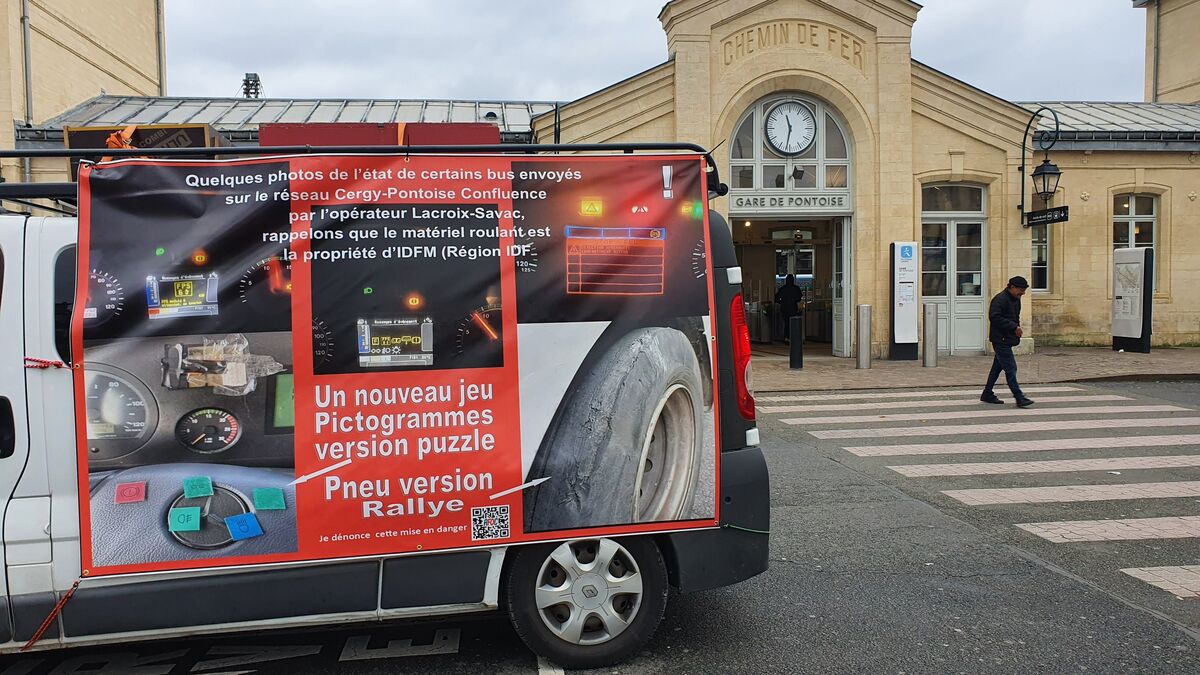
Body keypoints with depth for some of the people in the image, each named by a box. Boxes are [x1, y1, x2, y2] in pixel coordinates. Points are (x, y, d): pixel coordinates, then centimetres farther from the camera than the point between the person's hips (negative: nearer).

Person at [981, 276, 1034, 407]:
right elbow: (994, 317, -24)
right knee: (1010, 368, -10)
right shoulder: (1000, 299, -16)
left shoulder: (1016, 299, 14)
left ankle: (987, 394, 23)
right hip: (1000, 339, -10)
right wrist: (1014, 326, -22)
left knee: (998, 367, 14)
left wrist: (1017, 328, 7)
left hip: (1007, 340, 10)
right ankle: (1019, 397, -10)